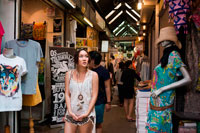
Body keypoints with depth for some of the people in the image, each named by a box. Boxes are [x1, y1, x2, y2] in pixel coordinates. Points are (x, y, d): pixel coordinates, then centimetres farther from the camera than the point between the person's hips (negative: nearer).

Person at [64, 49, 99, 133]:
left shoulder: (93, 75, -2)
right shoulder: (69, 74, 3)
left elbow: (94, 96, -4)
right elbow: (67, 94, 2)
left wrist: (87, 113, -11)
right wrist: (70, 111, -8)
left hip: (87, 115, -1)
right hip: (71, 114, 1)